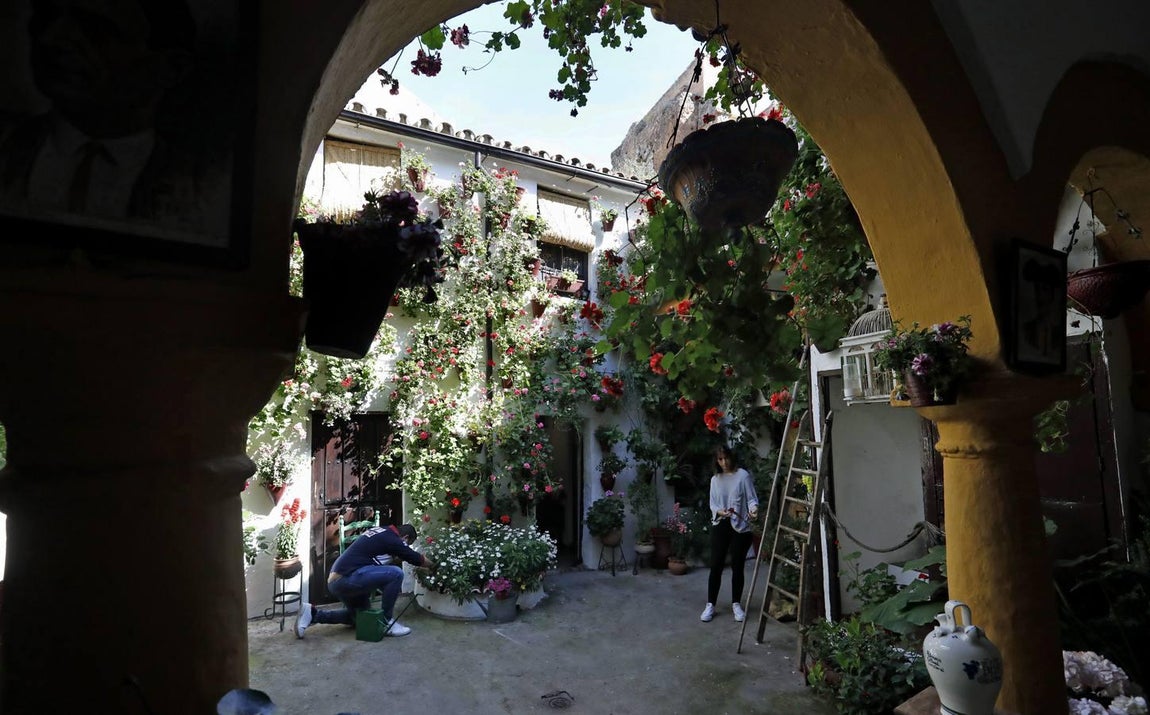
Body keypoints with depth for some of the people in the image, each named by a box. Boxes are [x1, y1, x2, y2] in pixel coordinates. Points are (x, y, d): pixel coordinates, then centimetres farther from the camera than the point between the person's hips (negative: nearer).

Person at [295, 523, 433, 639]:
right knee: (396, 574, -14)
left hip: (335, 580, 10)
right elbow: (417, 559, 2)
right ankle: (386, 622, -2)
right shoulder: (392, 539, -9)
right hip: (346, 577, -10)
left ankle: (313, 614, 18)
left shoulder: (382, 531, 16)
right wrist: (431, 565, 20)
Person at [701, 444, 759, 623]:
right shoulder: (715, 479, 8)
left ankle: (736, 604, 22)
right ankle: (710, 605, 12)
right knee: (716, 566, 3)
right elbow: (712, 504, 5)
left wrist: (753, 509, -31)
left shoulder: (743, 475, -4)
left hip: (740, 526, -3)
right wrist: (720, 511, -17)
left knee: (737, 567, 6)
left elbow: (752, 497, -9)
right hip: (720, 526, 3)